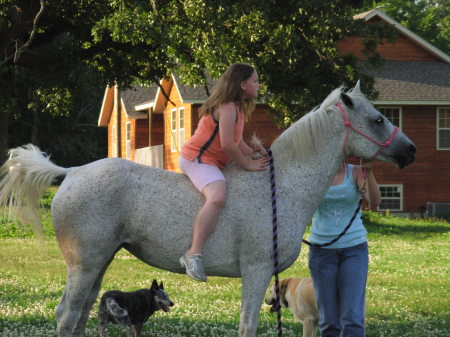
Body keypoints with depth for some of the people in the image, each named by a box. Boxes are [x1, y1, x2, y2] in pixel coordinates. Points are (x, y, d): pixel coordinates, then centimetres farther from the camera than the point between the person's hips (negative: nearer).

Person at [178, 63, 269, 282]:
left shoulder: (237, 108, 17)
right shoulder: (227, 108, -16)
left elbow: (237, 141, 23)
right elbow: (227, 144, -24)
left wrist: (254, 154, 6)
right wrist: (248, 164, -14)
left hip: (211, 162, 12)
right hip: (197, 159, -12)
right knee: (217, 196, -36)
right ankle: (194, 254, -44)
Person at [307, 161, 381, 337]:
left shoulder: (355, 172, -4)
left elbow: (375, 201, -18)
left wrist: (369, 172, -34)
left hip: (354, 249, -1)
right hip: (322, 250, 1)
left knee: (353, 318, -11)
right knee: (329, 321, 3)